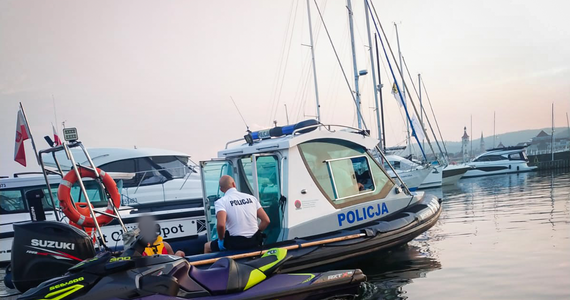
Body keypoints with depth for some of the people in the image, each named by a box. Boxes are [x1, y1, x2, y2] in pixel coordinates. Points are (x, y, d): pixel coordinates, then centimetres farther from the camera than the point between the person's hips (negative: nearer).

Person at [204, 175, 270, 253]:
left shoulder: (221, 202, -8)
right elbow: (266, 220, 2)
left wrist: (221, 240, -8)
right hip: (254, 242, 5)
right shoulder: (251, 198, 5)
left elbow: (221, 225, -26)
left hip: (236, 244, -5)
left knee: (207, 246, 21)